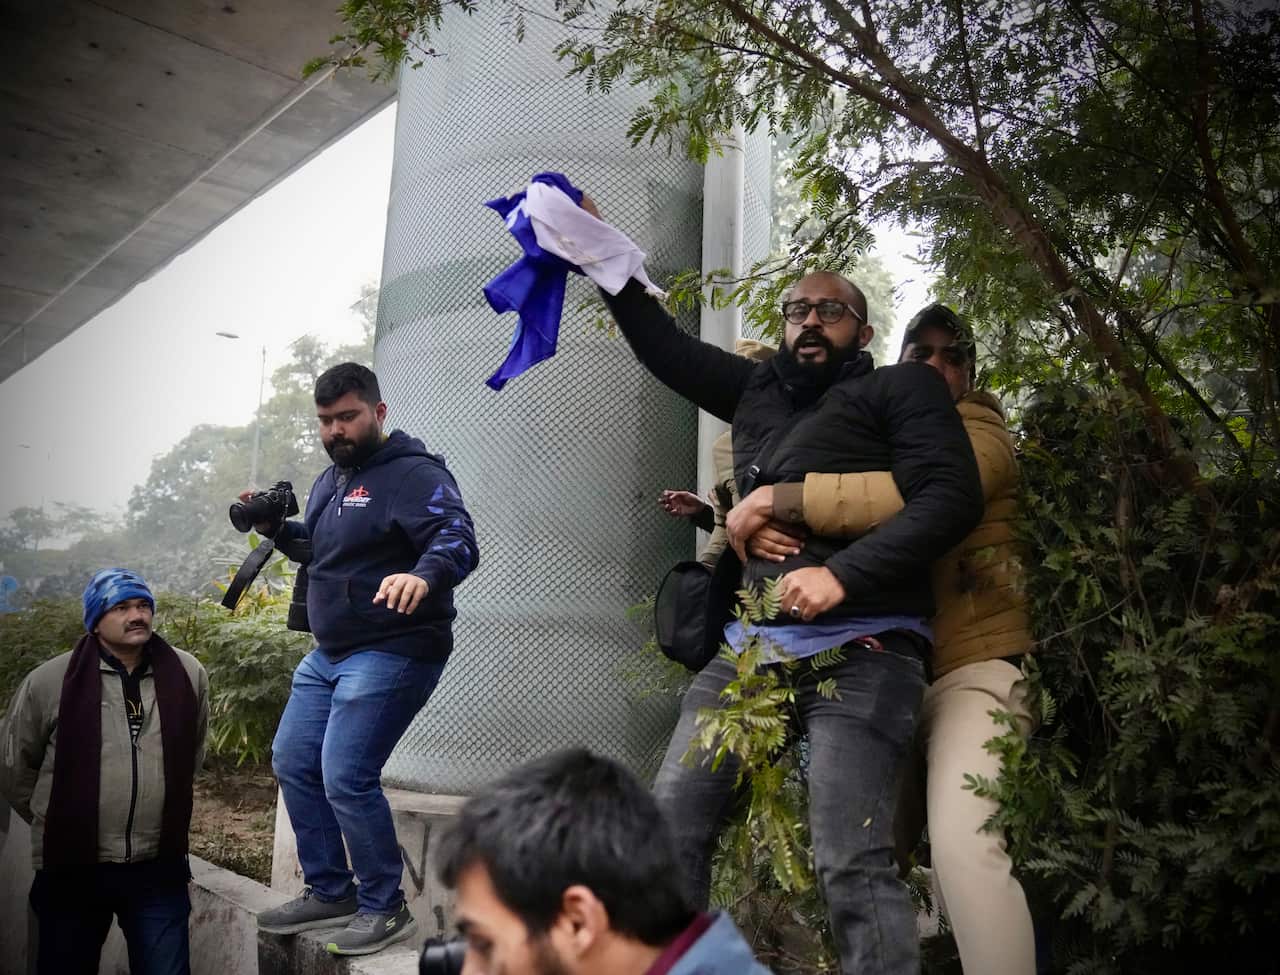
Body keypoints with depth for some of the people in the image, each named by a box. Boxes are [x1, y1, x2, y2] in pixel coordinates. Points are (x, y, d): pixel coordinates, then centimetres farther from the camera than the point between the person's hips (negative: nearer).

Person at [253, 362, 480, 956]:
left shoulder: (413, 474, -14)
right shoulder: (330, 481, 15)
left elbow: (458, 539, -28)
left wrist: (425, 573, -49)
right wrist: (277, 530, 8)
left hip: (392, 654, -10)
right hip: (330, 654, 10)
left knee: (345, 777, -13)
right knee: (293, 763, 14)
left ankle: (384, 908, 7)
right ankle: (329, 891, 29)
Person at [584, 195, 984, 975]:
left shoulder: (902, 387, 8)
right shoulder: (759, 390, 22)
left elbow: (953, 497, -5)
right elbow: (664, 345, 30)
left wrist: (843, 573, -16)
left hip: (860, 650, -5)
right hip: (754, 643, 6)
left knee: (852, 864, -14)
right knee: (672, 824, 3)